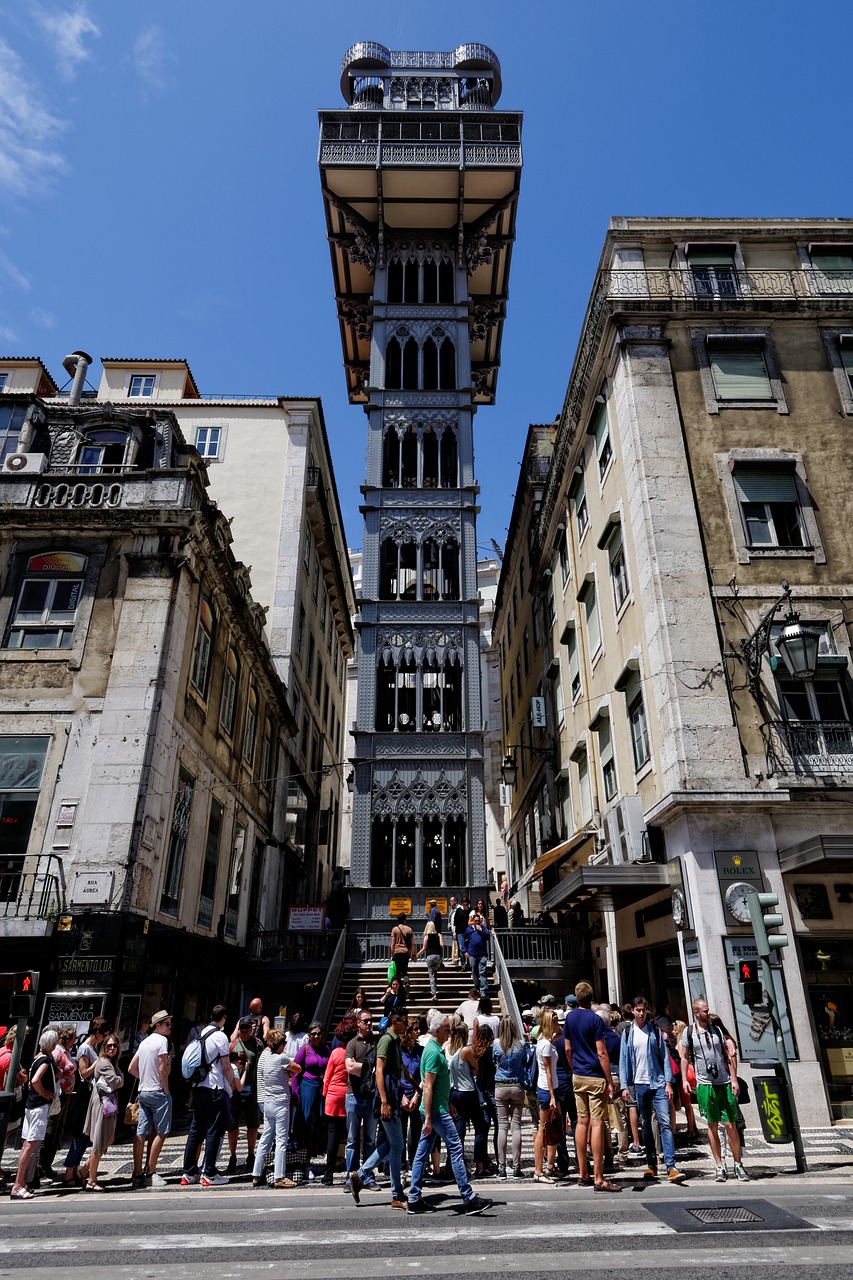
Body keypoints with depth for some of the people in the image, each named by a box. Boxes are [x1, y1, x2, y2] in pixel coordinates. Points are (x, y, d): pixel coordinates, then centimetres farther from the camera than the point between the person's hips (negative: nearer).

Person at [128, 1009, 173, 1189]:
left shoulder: (144, 1042, 13)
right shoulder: (162, 1040, -13)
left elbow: (131, 1069, 16)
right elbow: (162, 1070, -17)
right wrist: (166, 1091, -7)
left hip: (143, 1092, 8)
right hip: (158, 1092, -8)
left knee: (141, 1134, 10)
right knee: (161, 1133, 1)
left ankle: (137, 1174, 14)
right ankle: (150, 1174, 4)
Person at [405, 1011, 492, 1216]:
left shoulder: (435, 1049, 14)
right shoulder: (434, 1052, -18)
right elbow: (428, 1087, -21)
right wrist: (428, 1118, -22)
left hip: (434, 1110, 10)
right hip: (436, 1111, -10)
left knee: (422, 1153, 11)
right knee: (456, 1149, -5)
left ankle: (414, 1200, 16)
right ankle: (469, 1199, -1)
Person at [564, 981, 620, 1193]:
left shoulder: (570, 1017, 6)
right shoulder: (595, 1020, -13)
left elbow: (568, 1049, 11)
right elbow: (601, 1053, -15)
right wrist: (610, 1081, -11)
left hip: (578, 1076, 6)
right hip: (595, 1077, -6)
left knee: (582, 1122, 11)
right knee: (597, 1124, -4)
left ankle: (582, 1174, 17)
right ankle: (598, 1178, -3)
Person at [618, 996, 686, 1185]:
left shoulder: (655, 1030, 4)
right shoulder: (628, 1033, 5)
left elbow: (664, 1056, 2)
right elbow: (623, 1060, 5)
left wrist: (668, 1082, -5)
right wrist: (624, 1086, -2)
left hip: (658, 1083, -2)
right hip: (639, 1084, 2)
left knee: (665, 1123, -10)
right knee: (646, 1125, 9)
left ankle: (671, 1167, -12)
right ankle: (652, 1165, 19)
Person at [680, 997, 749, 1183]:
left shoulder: (716, 1030, 7)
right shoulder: (688, 1032, 0)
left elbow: (727, 1056, 10)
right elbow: (684, 1057, 6)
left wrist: (734, 1079, 2)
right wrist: (684, 1079, -2)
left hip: (725, 1083, 2)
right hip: (705, 1085, -1)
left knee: (731, 1125, 2)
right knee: (712, 1126, 6)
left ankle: (738, 1165, 15)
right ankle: (719, 1167, 15)